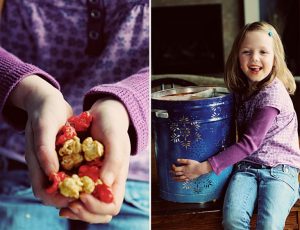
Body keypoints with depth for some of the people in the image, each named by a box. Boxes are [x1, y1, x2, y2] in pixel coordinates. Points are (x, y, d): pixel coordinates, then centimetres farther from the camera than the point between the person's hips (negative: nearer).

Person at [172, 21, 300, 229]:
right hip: (246, 167, 4)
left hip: (279, 168, -4)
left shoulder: (273, 94, -14)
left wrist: (204, 167, -19)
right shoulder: (242, 90, 7)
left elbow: (250, 142, -18)